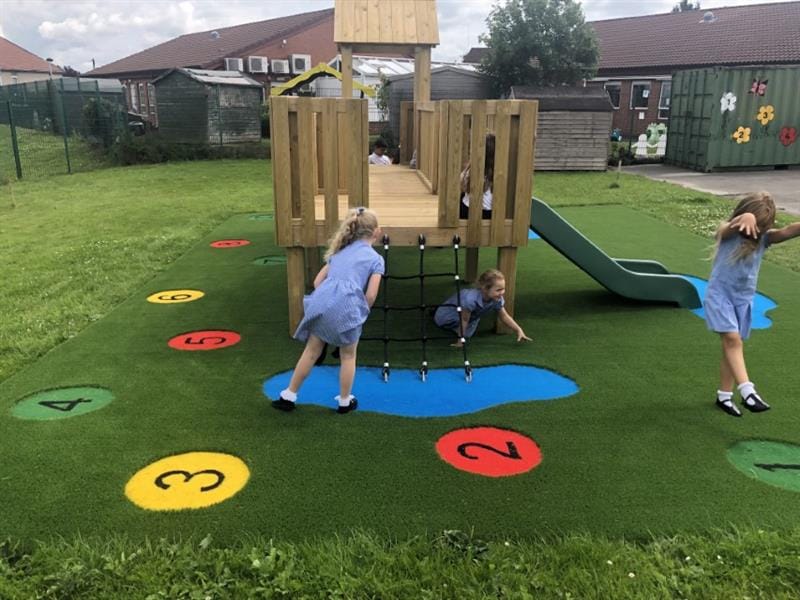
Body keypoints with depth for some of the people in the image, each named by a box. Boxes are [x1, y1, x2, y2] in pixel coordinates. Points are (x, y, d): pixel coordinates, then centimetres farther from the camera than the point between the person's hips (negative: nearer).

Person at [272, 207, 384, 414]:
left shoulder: (341, 251, 27)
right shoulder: (376, 259, 12)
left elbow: (318, 281, 21)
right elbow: (370, 295, 1)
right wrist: (362, 313, 17)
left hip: (321, 302, 4)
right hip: (346, 307, -4)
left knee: (311, 352, 17)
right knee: (348, 356, 16)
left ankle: (289, 397, 26)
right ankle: (345, 402, 27)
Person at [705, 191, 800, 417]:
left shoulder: (764, 237, -2)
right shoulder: (728, 233, -12)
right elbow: (733, 225, -36)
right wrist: (746, 218, -60)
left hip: (744, 298, 5)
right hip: (720, 294, -5)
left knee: (731, 345, 11)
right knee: (733, 340, -18)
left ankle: (724, 396, 21)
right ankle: (747, 392, -24)